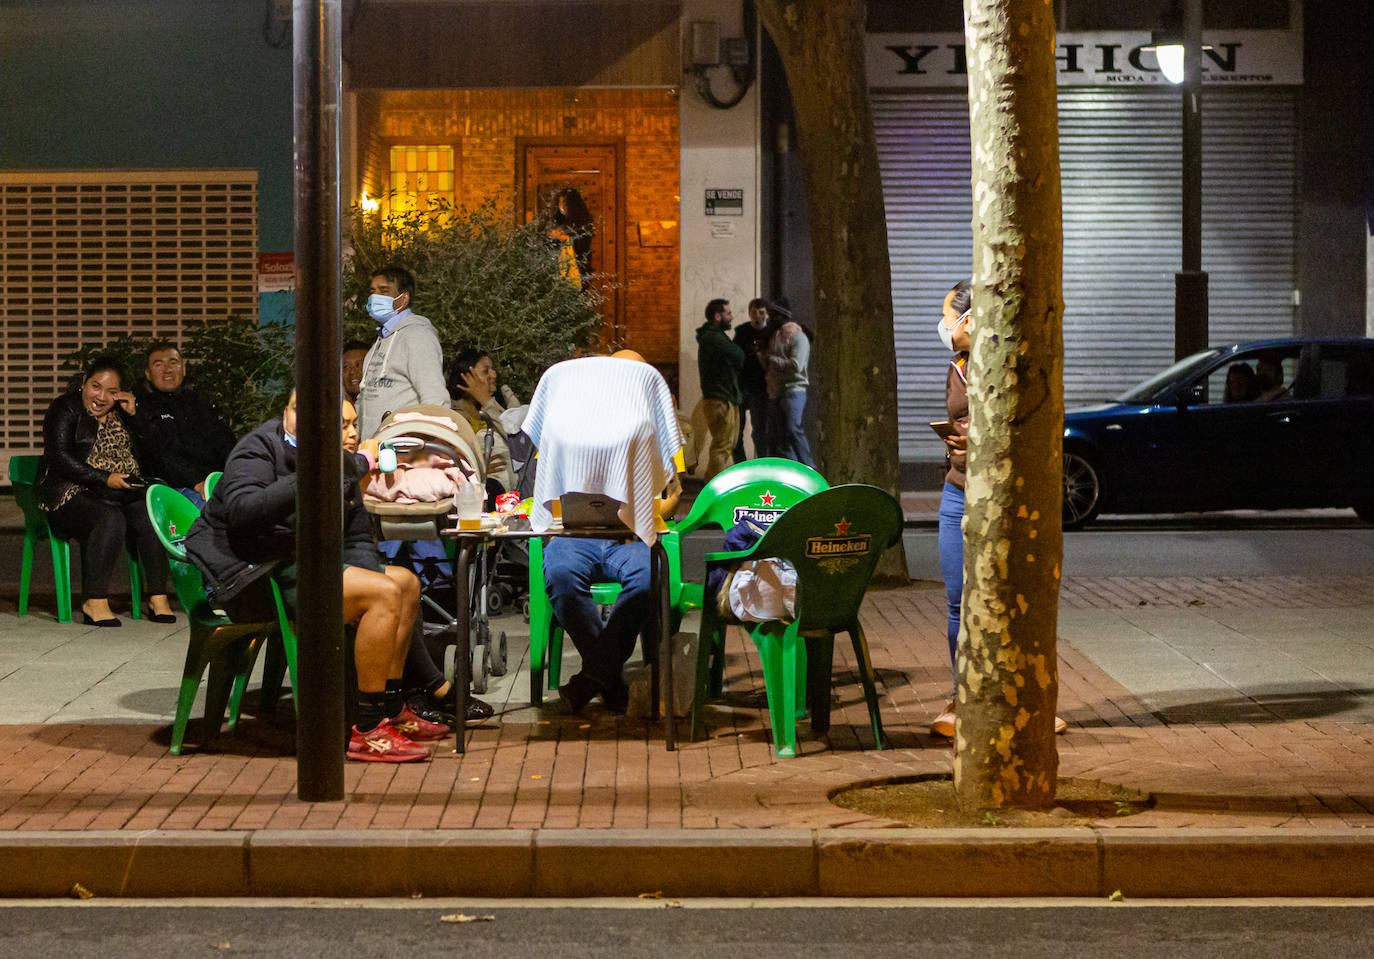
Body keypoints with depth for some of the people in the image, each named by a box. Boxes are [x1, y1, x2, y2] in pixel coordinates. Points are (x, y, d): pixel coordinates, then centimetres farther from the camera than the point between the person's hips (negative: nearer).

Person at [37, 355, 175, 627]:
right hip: (76, 492, -5)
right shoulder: (65, 409, 1)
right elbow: (60, 459, -10)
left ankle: (158, 599, -24)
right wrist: (105, 479, -18)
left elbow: (150, 451, 11)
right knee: (110, 518, -34)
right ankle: (95, 602, -30)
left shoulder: (121, 411, 17)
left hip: (124, 490, 5)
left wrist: (134, 415, -3)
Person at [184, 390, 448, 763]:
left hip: (297, 569, 9)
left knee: (406, 583, 13)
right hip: (251, 579, -9)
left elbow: (357, 539, 15)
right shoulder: (259, 448, -11)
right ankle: (368, 731, -22)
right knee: (384, 593, -22)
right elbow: (241, 511, -30)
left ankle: (391, 711, 17)